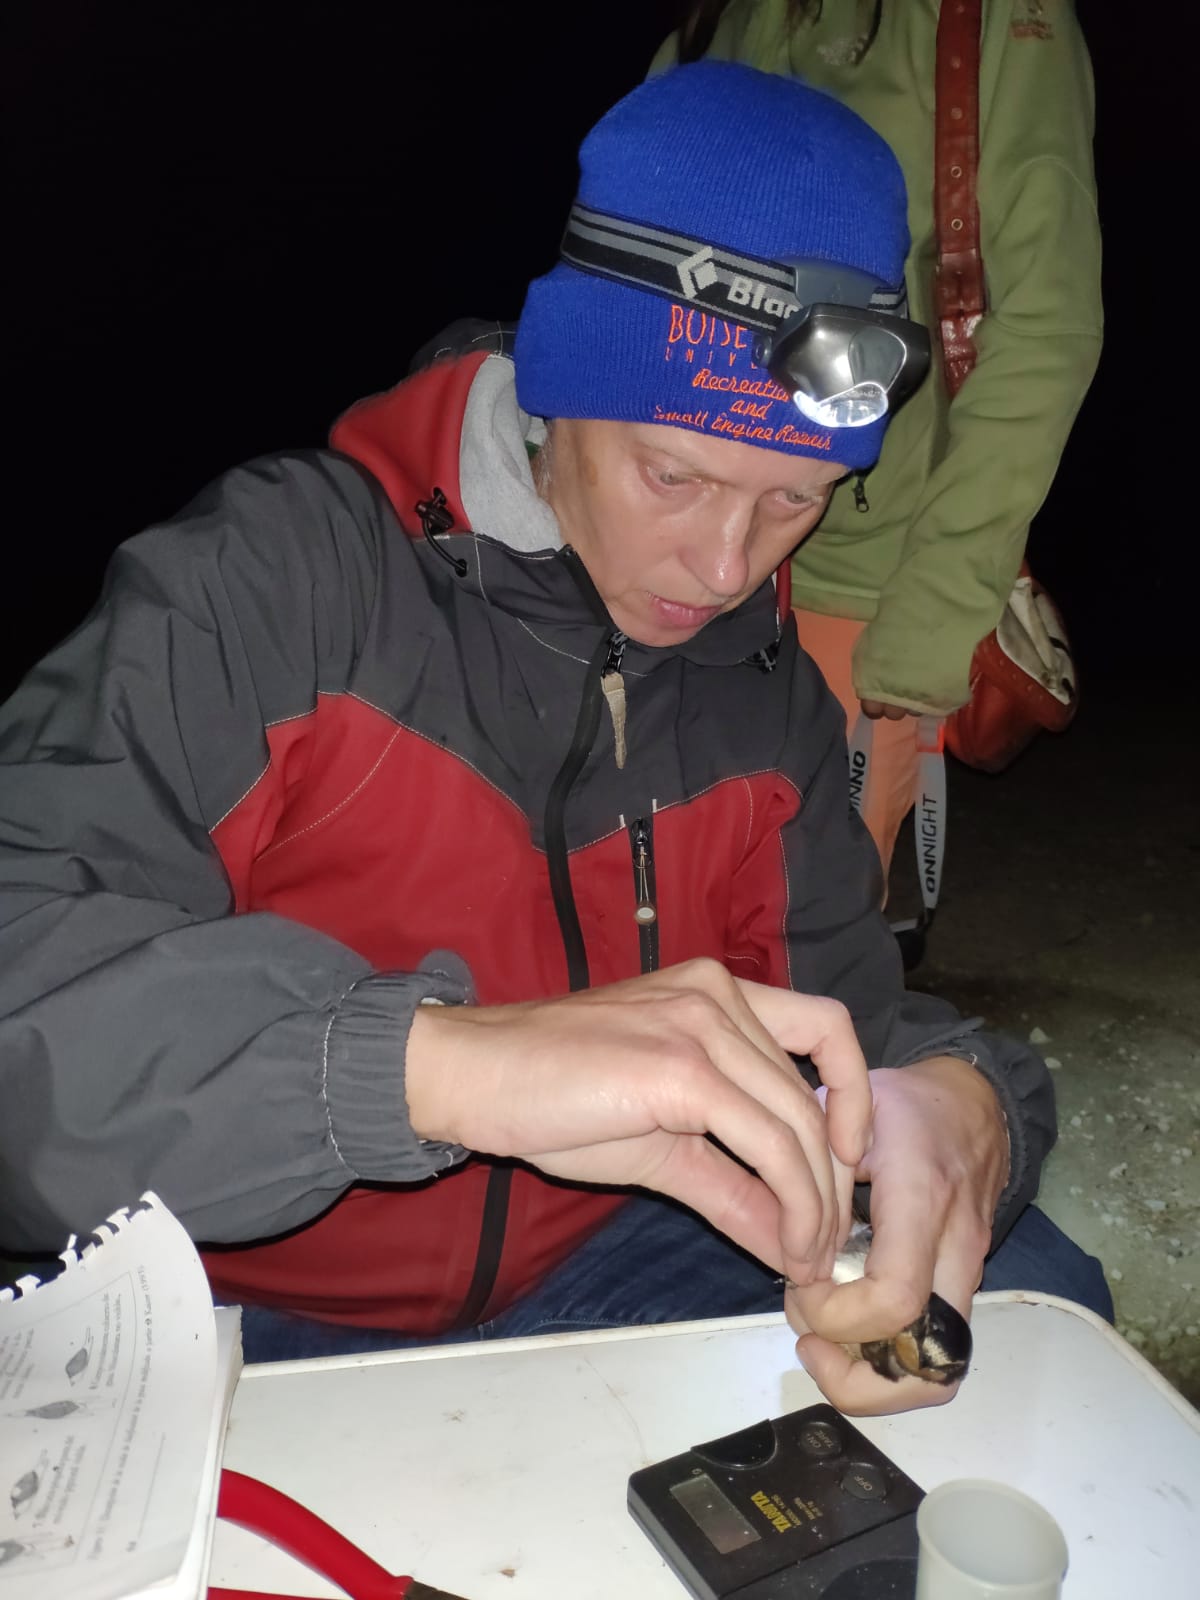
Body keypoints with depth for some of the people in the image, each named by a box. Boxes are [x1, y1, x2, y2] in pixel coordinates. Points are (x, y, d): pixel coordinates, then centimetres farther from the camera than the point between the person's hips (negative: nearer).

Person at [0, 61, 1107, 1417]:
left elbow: (845, 1011, 1)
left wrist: (957, 1103, -23)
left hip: (595, 1275, 4)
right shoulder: (276, 573, -18)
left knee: (1025, 1280, -8)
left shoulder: (771, 694, 1)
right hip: (248, 1315, -3)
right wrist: (442, 1059, -44)